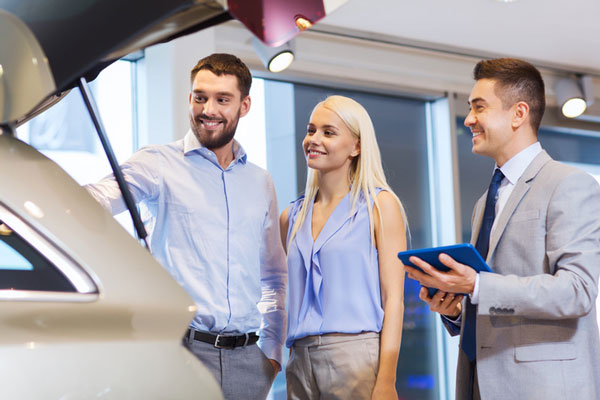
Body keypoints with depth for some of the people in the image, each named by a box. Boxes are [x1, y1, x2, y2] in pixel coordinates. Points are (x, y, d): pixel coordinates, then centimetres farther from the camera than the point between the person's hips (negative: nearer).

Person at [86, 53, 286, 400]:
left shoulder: (260, 182, 15)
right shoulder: (159, 164, 1)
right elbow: (101, 198, -19)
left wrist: (273, 349, 14)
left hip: (248, 358, 4)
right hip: (181, 349, -4)